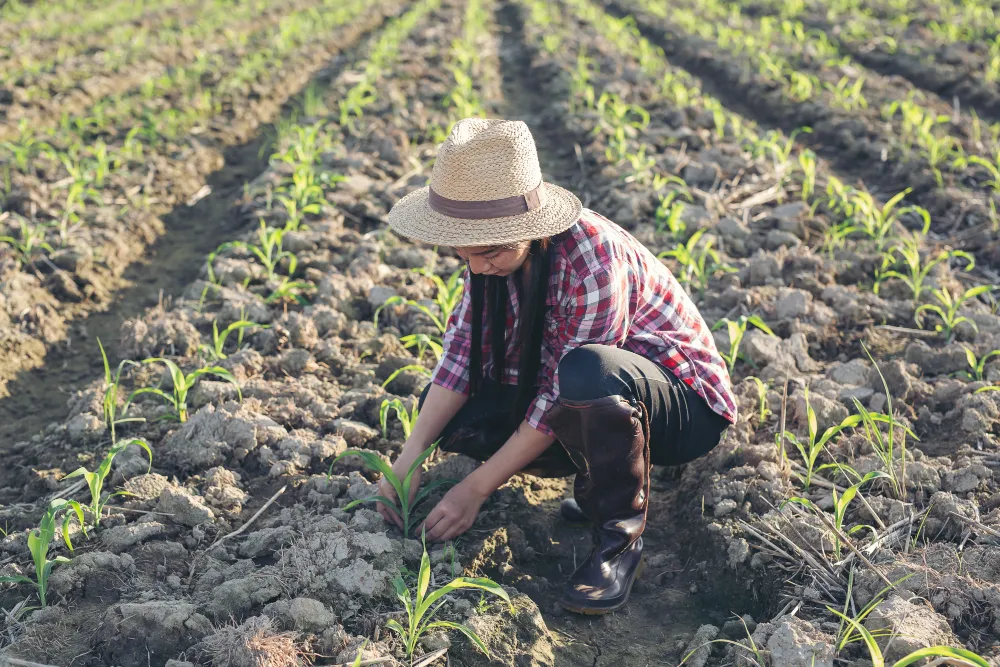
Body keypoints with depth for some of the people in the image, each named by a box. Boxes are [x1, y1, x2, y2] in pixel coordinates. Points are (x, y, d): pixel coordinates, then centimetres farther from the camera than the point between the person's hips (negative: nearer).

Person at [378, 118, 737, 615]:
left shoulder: (594, 259, -31)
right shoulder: (497, 248, -9)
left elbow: (559, 397, -28)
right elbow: (462, 351, -10)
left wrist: (476, 489, -24)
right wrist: (409, 459, -21)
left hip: (684, 407, -7)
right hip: (594, 399, 7)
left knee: (588, 370, -41)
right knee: (452, 413, -11)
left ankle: (620, 531, -16)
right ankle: (599, 481, 4)